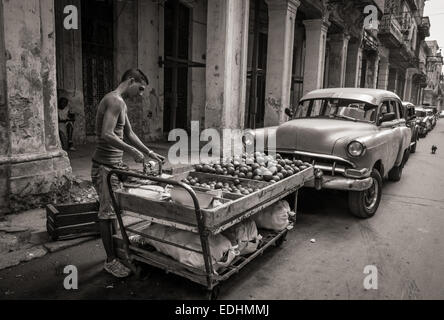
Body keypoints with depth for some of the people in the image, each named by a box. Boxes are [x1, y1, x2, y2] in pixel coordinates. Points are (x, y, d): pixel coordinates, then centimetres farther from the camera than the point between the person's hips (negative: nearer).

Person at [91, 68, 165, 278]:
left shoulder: (121, 103, 16)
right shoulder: (114, 101, -17)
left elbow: (129, 134, 21)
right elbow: (107, 135, -28)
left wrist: (150, 154, 19)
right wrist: (132, 151, -21)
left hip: (115, 165, 10)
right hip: (105, 166, -10)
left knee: (113, 209, 18)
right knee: (107, 212, 0)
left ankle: (116, 249, 32)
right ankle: (110, 261, 12)